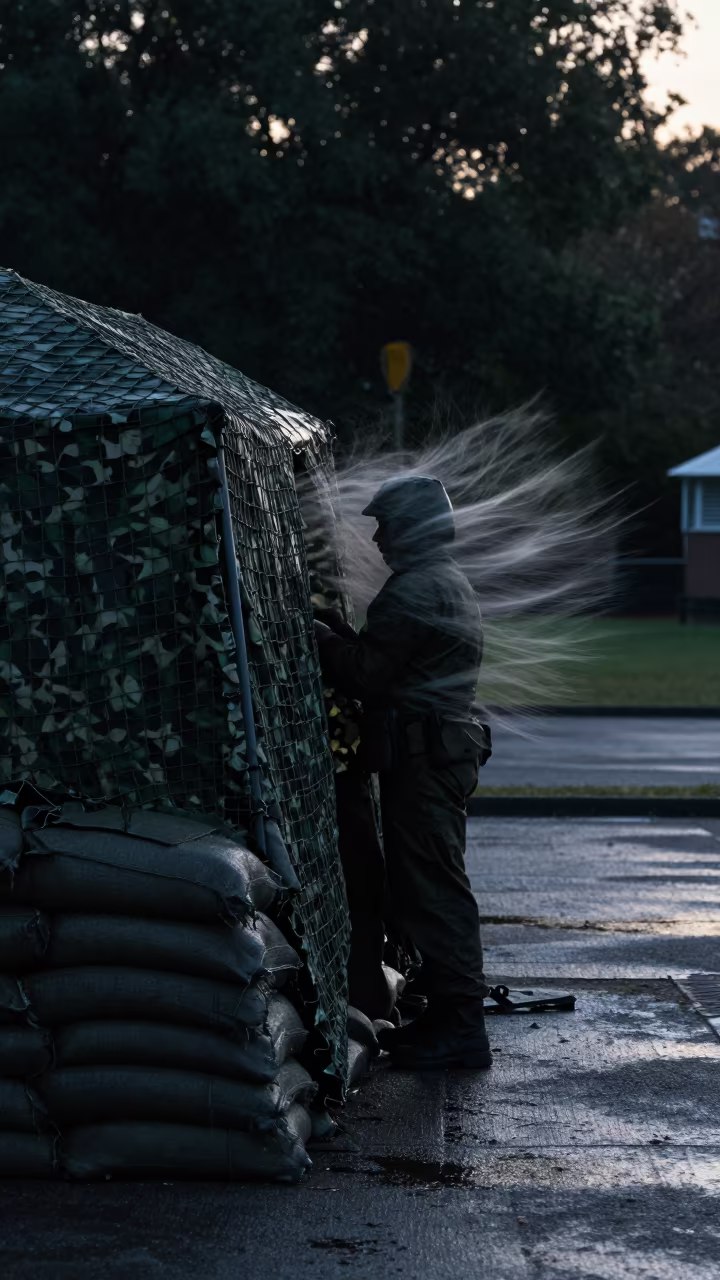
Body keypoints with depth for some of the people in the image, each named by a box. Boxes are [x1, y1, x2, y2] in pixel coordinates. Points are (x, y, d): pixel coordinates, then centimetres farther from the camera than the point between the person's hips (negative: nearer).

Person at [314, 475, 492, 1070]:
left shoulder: (416, 590, -15)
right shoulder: (454, 584, 19)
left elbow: (363, 673, -17)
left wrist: (315, 634, -4)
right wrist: (335, 635, 14)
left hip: (422, 759, -11)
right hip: (448, 749, 11)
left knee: (430, 889, -8)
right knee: (438, 887, 15)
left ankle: (460, 1027, -7)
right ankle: (450, 1016, 20)